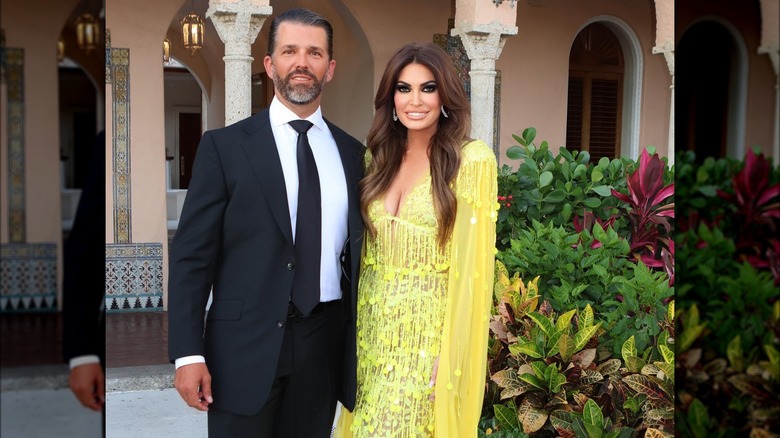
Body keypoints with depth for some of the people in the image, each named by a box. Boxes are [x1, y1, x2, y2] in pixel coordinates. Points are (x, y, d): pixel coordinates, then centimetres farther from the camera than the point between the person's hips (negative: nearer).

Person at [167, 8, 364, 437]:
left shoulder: (351, 152, 7)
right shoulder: (224, 146, -3)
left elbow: (356, 250, 11)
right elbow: (191, 254, -5)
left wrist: (361, 347, 9)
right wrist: (188, 354, -11)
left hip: (325, 342, 3)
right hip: (246, 343, -3)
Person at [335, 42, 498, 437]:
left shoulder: (471, 160, -10)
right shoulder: (379, 158, 8)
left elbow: (472, 265, -12)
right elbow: (365, 251, 11)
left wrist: (452, 355, -14)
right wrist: (356, 329, 8)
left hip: (429, 334, -5)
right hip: (374, 329, 5)